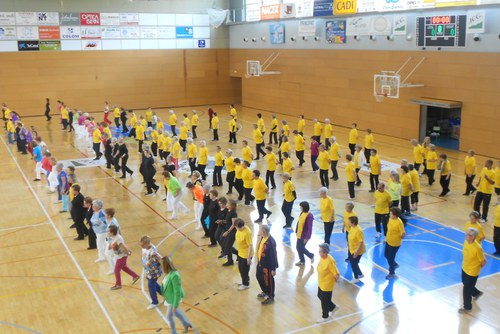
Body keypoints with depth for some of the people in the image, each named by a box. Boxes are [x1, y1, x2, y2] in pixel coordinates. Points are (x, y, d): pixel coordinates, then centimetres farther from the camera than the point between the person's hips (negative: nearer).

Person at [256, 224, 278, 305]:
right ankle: (265, 292, 47)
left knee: (268, 281, 8)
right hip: (261, 263, 10)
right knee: (259, 276, 25)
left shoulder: (270, 242, -31)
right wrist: (259, 261, 21)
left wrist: (273, 269, -20)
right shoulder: (262, 238, -3)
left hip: (267, 265, -10)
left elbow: (273, 256, -25)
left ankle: (271, 297, 29)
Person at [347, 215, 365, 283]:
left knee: (354, 264, 5)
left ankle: (356, 278, 26)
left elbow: (361, 242, -28)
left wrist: (356, 252, -25)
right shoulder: (352, 227, -3)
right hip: (351, 249, 9)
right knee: (352, 262, 21)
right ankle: (360, 274, 40)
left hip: (357, 251, -9)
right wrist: (349, 245, 21)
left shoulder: (358, 230, -30)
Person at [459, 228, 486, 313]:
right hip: (464, 268, 7)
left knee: (466, 290, 7)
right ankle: (477, 293, 57)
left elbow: (483, 261, -20)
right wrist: (465, 263, 14)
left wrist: (478, 267, -4)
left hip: (472, 272, -7)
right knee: (465, 284, 28)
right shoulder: (466, 242, -11)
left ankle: (467, 308, 29)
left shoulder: (477, 248, -33)